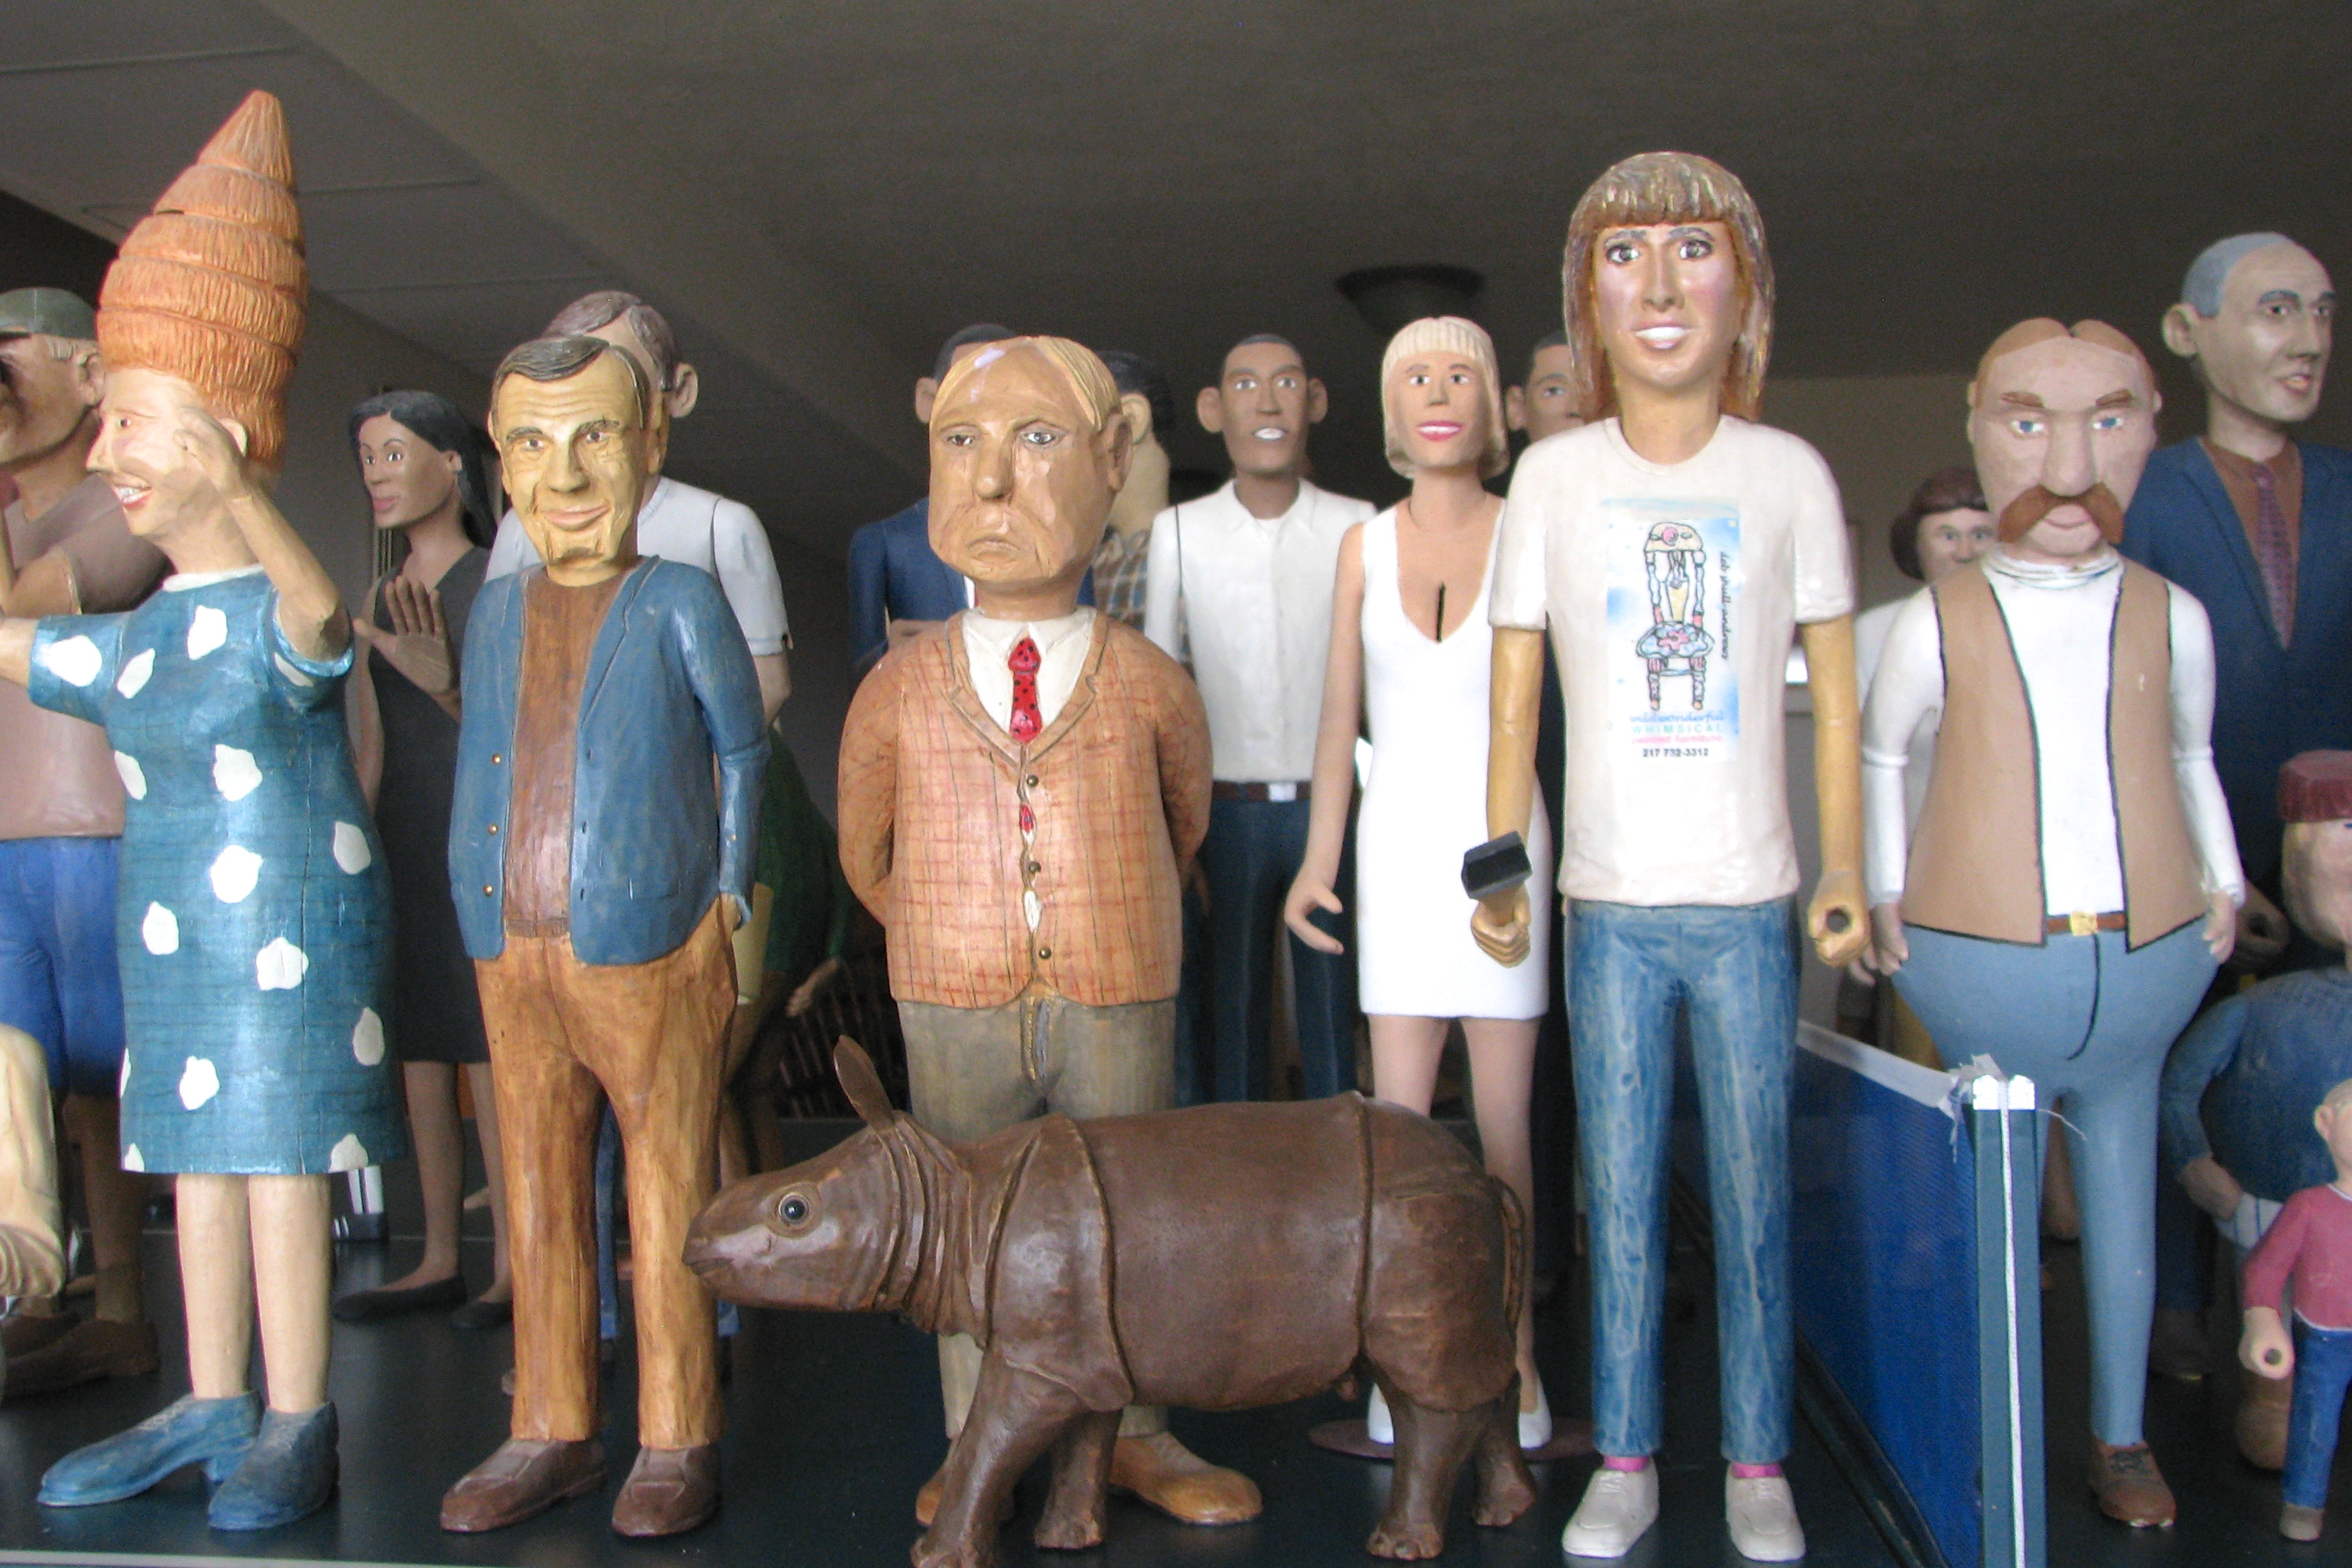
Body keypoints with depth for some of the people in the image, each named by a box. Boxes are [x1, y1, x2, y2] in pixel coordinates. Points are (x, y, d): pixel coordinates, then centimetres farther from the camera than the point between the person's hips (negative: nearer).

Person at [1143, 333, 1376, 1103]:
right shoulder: (1179, 531, 3)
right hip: (1228, 810, 0)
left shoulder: (1356, 526, 2)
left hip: (1331, 807, 0)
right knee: (1234, 1010, 7)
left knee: (1334, 1010, 6)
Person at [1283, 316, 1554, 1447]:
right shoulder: (1365, 547, 9)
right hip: (1397, 837, 2)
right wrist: (1318, 857, 8)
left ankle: (1514, 1353, 16)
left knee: (1501, 1120, 3)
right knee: (1396, 1117, 2)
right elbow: (1340, 715, 11)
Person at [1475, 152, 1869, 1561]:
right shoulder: (1555, 475, 2)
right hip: (1611, 902, 1)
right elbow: (1516, 691, 6)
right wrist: (1503, 864, 1)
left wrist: (1848, 871, 2)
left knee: (1755, 1191, 7)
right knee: (1619, 1192, 8)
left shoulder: (1788, 471, 2)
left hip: (1750, 901, 0)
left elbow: (1836, 691, 6)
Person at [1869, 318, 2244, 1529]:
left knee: (2120, 1181, 12)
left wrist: (2222, 885, 10)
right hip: (1977, 964, -2)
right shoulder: (1937, 623, -1)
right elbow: (1878, 755, 12)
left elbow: (2192, 761, 19)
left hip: (2149, 960, 2)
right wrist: (1884, 895, 5)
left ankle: (2119, 1436, 28)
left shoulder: (2171, 618, 5)